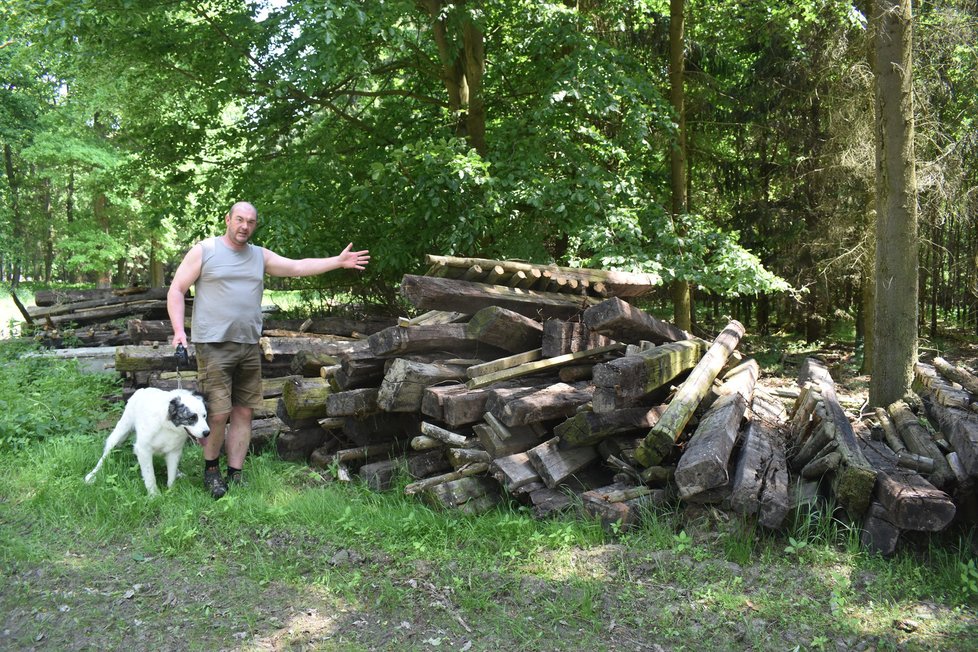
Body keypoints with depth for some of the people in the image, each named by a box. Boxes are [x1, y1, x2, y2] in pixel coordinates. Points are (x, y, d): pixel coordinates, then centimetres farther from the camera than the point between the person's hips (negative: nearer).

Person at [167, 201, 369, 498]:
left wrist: (338, 262, -1)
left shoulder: (260, 256, 13)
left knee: (244, 412, 6)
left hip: (249, 347, 5)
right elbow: (176, 290, 0)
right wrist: (178, 329, -12)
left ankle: (234, 476, 15)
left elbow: (298, 267, 8)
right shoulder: (203, 251, 0)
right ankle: (211, 469, 14)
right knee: (218, 413, -8)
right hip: (214, 345, -5)